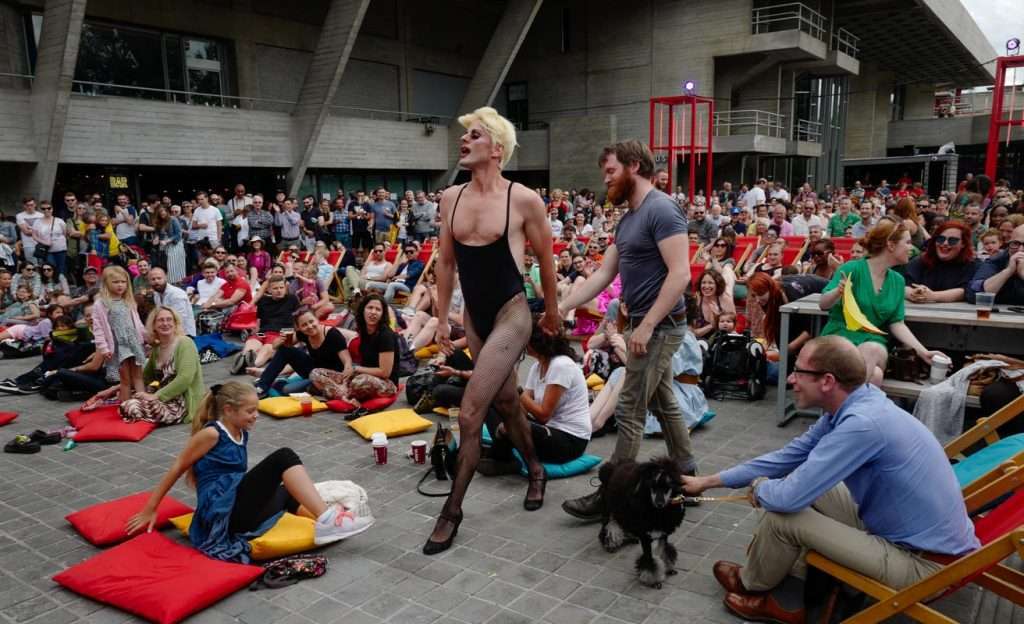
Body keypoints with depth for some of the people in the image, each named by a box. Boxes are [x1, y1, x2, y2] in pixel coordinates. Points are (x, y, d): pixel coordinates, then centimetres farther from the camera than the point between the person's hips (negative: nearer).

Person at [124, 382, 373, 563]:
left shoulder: (242, 433, 15)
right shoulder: (211, 434, -8)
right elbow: (177, 469, -1)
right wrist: (150, 510, 5)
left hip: (238, 508, 9)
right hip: (221, 510, -9)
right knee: (283, 457, -18)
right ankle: (326, 518, -28)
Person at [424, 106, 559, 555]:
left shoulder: (524, 199, -12)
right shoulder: (451, 198, 2)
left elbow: (546, 261, 0)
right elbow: (446, 261, 11)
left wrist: (552, 312, 9)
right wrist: (442, 317, 12)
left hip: (511, 315, -6)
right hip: (474, 316, 6)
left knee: (470, 414, -11)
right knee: (505, 401, 20)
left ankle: (452, 509, 5)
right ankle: (535, 471, 44)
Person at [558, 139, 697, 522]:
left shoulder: (661, 210, -16)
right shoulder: (629, 218, 13)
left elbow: (680, 274, -24)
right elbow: (603, 274, 14)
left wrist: (646, 326, -25)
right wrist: (561, 307, 8)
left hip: (659, 326, -10)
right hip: (648, 324, 10)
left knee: (630, 412, -4)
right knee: (664, 404, 17)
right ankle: (687, 476, 30)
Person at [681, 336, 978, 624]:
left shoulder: (862, 424, -30)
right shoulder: (851, 407, -1)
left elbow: (789, 497, -27)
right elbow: (787, 457, 9)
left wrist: (759, 487, -2)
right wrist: (708, 481, 12)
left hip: (925, 563, -9)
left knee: (781, 516, -11)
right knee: (805, 479, 11)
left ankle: (752, 586, 20)